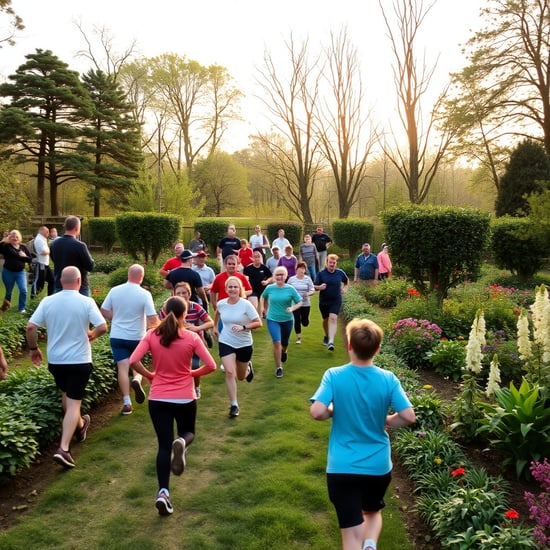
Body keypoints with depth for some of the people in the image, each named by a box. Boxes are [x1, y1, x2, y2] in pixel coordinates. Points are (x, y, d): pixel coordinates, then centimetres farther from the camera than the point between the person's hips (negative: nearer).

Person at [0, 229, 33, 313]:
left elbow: (30, 259, 4)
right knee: (8, 291, 13)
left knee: (23, 290, -10)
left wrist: (24, 256, -15)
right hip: (8, 272, -2)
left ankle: (22, 308, 4)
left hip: (21, 272, 2)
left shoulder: (23, 247, 3)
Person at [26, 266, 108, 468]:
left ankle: (79, 426, 48)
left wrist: (34, 348, 9)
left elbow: (30, 327, -6)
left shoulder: (47, 301, -4)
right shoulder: (86, 302, -12)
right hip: (79, 360, -4)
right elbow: (102, 327, -18)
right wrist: (91, 336, 4)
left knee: (66, 395, 27)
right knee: (73, 403, -1)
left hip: (55, 359, 4)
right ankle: (63, 448, -11)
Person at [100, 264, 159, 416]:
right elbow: (153, 320, -16)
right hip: (137, 337, -1)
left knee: (123, 368, 2)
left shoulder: (114, 290, -5)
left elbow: (104, 312, 3)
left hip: (117, 336, 1)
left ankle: (127, 404, -1)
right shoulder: (145, 294, -13)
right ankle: (137, 380, -10)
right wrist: (150, 325, 7)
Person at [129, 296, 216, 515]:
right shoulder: (191, 337, -7)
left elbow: (133, 361, -13)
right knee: (188, 433, 24)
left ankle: (163, 492, -5)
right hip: (185, 399, -1)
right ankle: (181, 442, -12)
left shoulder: (151, 335, -4)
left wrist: (149, 375, 3)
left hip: (158, 399, 1)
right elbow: (211, 366, -10)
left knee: (164, 446, 9)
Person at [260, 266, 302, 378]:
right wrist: (263, 308, 8)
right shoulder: (269, 288, -7)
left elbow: (300, 302, -8)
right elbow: (263, 297, 14)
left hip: (287, 320, 1)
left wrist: (292, 308, -25)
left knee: (284, 342, 19)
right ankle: (278, 368, -2)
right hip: (272, 320, -1)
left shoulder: (290, 289, -12)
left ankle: (284, 352, 57)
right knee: (276, 342, -14)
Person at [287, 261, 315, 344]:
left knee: (305, 323, 4)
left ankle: (303, 320, 42)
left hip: (305, 304, 0)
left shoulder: (308, 279, -3)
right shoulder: (291, 279, -1)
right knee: (297, 320, -3)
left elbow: (313, 290, -4)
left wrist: (308, 294, -24)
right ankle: (298, 337, 14)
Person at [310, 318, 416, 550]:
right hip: (378, 466, 2)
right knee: (373, 512, 29)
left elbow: (317, 412, -22)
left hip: (342, 468, -2)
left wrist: (335, 411, 0)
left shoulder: (334, 376, -13)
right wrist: (384, 421, 7)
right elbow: (409, 417, -12)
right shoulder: (388, 379, -8)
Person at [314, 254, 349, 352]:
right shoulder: (321, 273, -6)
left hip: (336, 301, -1)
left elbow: (346, 281, 19)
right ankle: (327, 336, 43)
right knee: (326, 320, 15)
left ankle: (331, 342, -25)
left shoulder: (340, 272, -2)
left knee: (333, 318, -18)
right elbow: (314, 286, -6)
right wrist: (320, 287, -27)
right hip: (323, 301, 1)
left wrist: (345, 288, 4)